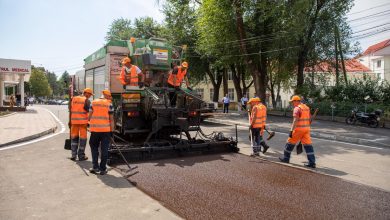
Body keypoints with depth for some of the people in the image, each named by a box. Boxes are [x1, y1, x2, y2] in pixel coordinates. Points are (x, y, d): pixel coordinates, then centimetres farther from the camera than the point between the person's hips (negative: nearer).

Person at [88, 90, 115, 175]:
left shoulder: (93, 102, 6)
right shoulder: (109, 104, -1)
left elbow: (89, 116, 7)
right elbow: (111, 119, -2)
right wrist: (112, 130, 4)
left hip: (94, 129, 2)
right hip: (105, 129, -2)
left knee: (94, 147, 17)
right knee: (104, 150, 6)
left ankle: (95, 166, 11)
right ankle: (102, 169, 10)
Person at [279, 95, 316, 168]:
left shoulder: (297, 108, -12)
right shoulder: (307, 107, 14)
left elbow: (295, 121, -21)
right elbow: (310, 120, 19)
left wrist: (291, 131, -23)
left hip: (299, 129, -7)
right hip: (306, 129, 7)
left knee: (290, 142, 8)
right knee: (308, 145, 4)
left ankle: (286, 158, 21)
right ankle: (312, 162, -1)